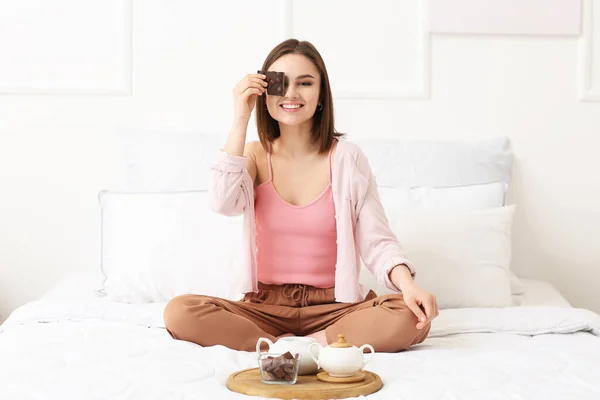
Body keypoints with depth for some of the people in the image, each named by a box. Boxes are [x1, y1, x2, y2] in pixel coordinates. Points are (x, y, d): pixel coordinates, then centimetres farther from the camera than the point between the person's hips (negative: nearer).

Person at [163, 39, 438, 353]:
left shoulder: (347, 158, 0)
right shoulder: (254, 155, 4)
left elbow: (376, 241, -6)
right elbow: (223, 203, -18)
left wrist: (408, 284, -27)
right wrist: (240, 120, -15)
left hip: (331, 305, 0)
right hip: (264, 305, 1)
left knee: (412, 318, -29)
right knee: (179, 312, -26)